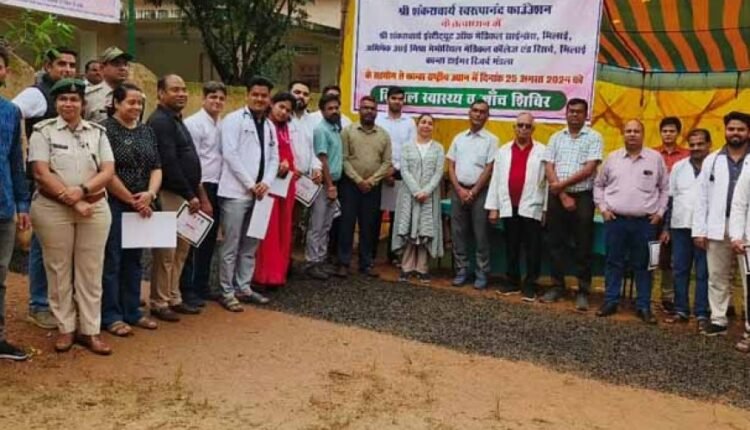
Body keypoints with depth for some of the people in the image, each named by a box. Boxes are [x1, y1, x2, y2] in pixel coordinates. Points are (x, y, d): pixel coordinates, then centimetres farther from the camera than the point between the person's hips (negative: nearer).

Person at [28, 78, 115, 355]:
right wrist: (72, 201, -15)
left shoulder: (97, 132, 8)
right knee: (59, 270, 5)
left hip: (95, 209, 2)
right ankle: (66, 328, 17)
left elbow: (108, 171, 1)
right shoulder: (43, 131, 0)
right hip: (53, 210, -2)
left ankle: (90, 330, 13)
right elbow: (42, 174, -9)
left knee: (91, 271, 5)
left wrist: (82, 190, -16)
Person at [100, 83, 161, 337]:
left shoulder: (146, 131, 11)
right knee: (112, 260, -1)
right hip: (114, 204, -6)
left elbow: (156, 167, 8)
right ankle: (111, 316, 8)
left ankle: (132, 312, 21)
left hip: (142, 206, 6)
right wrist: (132, 200, -11)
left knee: (134, 259, 12)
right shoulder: (105, 129, -7)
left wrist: (149, 194, -11)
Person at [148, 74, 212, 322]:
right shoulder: (160, 121, -13)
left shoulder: (176, 120, 18)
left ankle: (174, 298, 23)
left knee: (181, 250, 14)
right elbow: (168, 163, -20)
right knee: (166, 252, -3)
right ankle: (159, 303, 7)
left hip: (184, 194, 10)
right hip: (170, 195, -10)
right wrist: (190, 195, -17)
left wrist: (197, 193, 15)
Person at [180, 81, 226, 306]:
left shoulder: (222, 124, 11)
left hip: (217, 187, 7)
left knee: (209, 239, 13)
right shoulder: (194, 123, -9)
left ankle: (202, 285, 23)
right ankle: (187, 289, 8)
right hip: (200, 187, -7)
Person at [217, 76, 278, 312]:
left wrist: (266, 182, -6)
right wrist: (250, 184, -13)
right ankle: (227, 292, 7)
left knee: (251, 245, 12)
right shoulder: (234, 119, -4)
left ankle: (244, 287, 21)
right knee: (231, 245, -1)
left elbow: (273, 158, 13)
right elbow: (230, 154, -12)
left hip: (259, 192, 6)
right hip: (236, 192, -6)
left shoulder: (269, 126, 16)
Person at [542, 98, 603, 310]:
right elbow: (549, 168, 2)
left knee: (583, 246, 1)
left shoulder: (594, 137, 0)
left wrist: (562, 184, -12)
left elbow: (589, 169, -10)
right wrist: (563, 196, -8)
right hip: (557, 197, 3)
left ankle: (583, 291, 8)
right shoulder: (556, 138, 10)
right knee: (556, 243, 8)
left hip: (583, 197, -3)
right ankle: (557, 286, 19)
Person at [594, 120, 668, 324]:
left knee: (643, 265, 5)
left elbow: (665, 188, 9)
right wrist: (603, 208, 5)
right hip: (615, 220, 1)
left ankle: (643, 306, 12)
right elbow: (599, 184, 14)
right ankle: (610, 302, 16)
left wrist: (660, 212, 2)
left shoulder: (655, 158, 3)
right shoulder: (613, 158, 6)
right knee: (614, 262, 7)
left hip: (645, 222, -1)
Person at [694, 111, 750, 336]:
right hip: (718, 228, 2)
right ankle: (718, 320, 18)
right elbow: (701, 197, 7)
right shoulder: (711, 160, 10)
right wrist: (699, 230, 1)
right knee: (718, 278, 9)